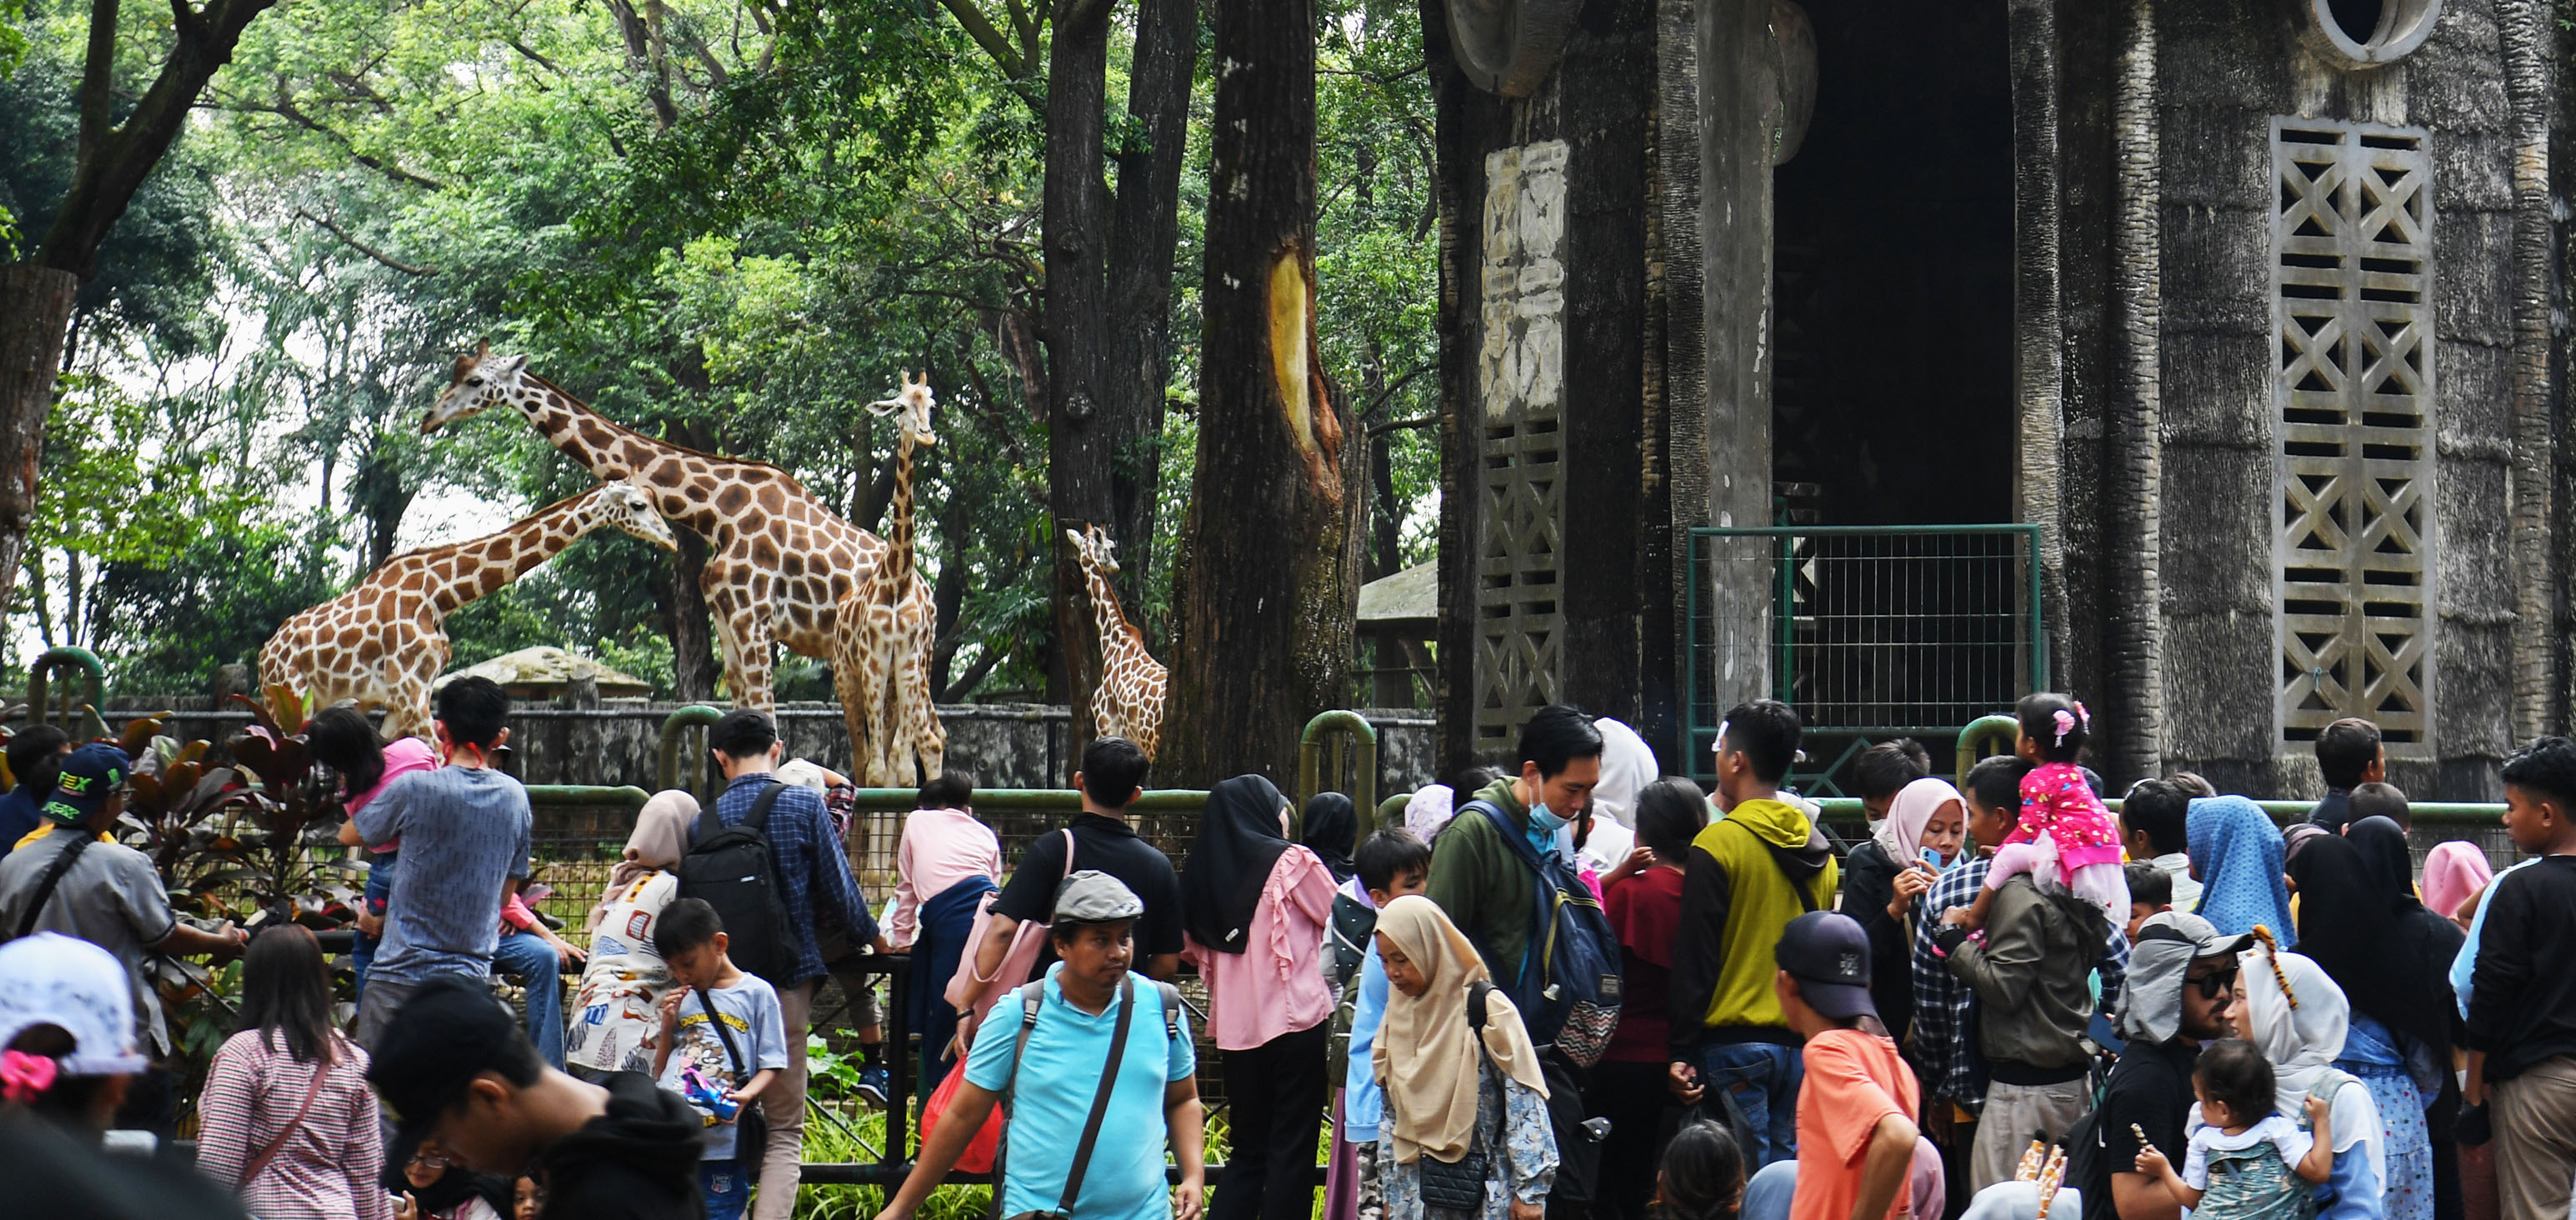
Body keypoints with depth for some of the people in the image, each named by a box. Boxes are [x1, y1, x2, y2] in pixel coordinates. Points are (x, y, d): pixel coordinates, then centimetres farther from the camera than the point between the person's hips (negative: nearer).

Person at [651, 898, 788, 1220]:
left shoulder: (756, 993, 4)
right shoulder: (681, 1000, 20)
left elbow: (772, 1067, -1)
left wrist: (745, 1095, -20)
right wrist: (667, 1026, 7)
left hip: (722, 1148, -5)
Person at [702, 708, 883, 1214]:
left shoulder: (703, 822, 2)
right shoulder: (803, 805, -5)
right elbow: (838, 888, -2)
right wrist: (872, 936, 15)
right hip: (788, 980, -2)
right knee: (785, 1129, 0)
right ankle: (771, 1214, -15)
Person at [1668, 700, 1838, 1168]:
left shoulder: (1717, 844, -9)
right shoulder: (1819, 851, 10)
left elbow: (1695, 958, -10)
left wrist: (1682, 1052, -8)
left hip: (1735, 1042, -6)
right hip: (1803, 1041, 6)